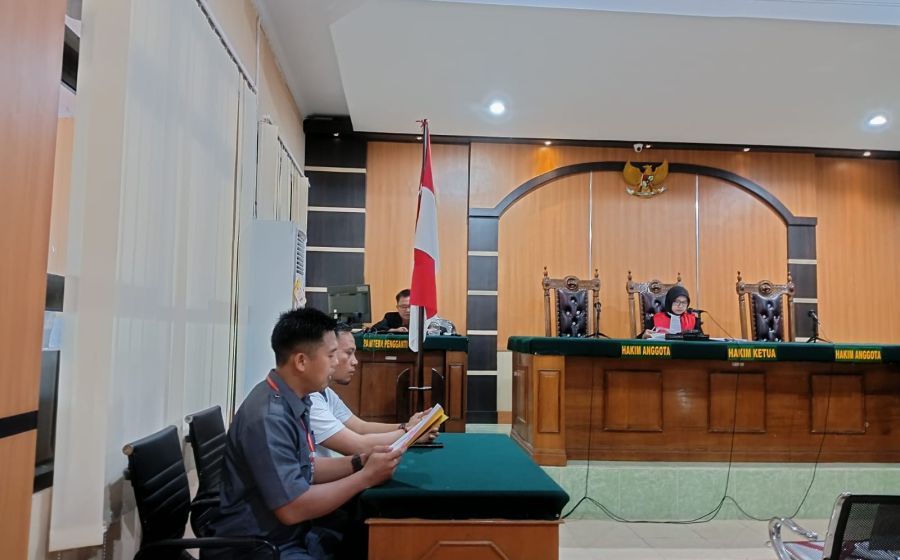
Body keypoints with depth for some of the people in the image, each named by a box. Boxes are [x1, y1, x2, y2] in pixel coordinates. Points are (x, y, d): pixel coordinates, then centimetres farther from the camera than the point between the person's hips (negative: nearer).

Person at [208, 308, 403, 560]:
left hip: (291, 536, 8)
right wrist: (366, 477, -18)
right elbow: (292, 509, -25)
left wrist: (360, 462, -3)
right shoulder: (269, 417, -26)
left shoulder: (293, 401, 2)